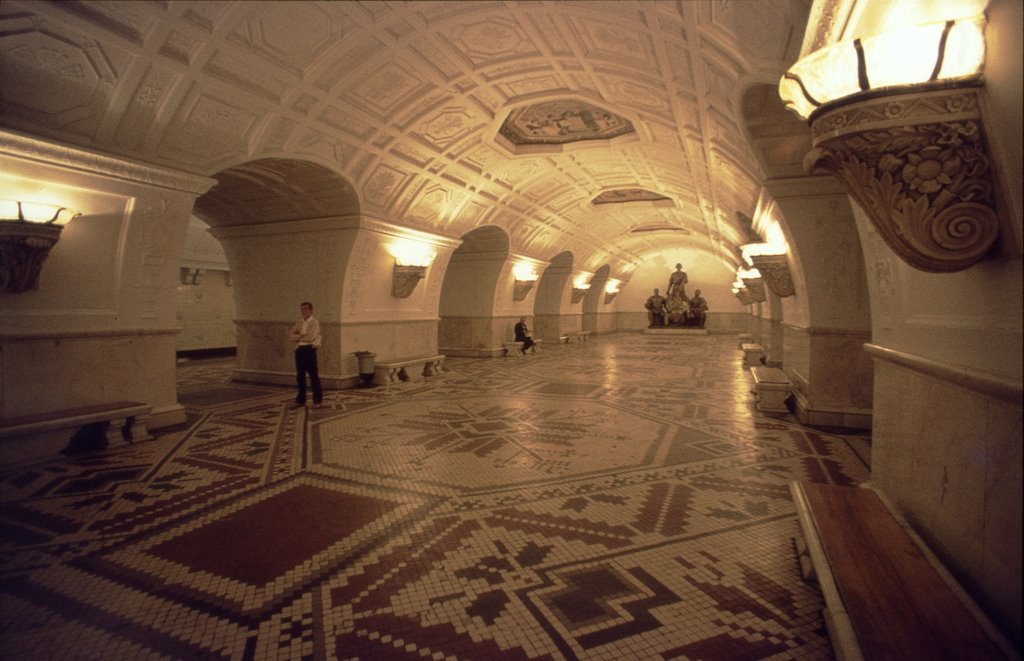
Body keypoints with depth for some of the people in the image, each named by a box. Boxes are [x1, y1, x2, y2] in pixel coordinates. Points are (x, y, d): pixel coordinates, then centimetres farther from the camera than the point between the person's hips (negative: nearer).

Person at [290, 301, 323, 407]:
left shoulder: (314, 323, -4)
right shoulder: (299, 323, 15)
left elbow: (310, 338, -16)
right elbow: (292, 337, 5)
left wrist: (298, 336, -3)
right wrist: (303, 335, -10)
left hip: (309, 350, -6)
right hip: (299, 350, 6)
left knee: (313, 375, -3)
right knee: (300, 375, 11)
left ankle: (317, 400, 4)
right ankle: (301, 399, 20)